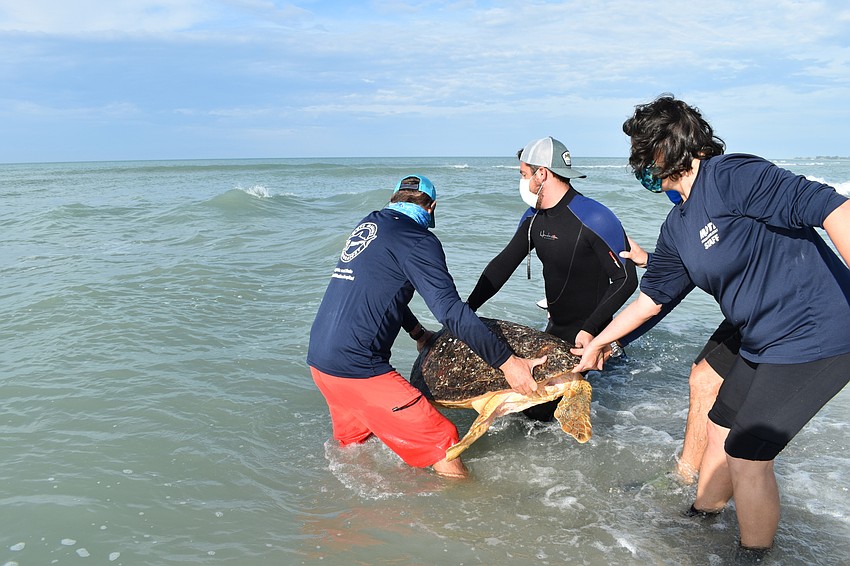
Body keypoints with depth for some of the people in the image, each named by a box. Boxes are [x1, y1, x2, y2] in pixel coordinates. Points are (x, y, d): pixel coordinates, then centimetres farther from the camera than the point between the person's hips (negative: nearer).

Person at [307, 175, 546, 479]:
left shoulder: (368, 223, 16)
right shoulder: (417, 239, -8)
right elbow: (450, 310, -17)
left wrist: (418, 332, 34)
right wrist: (507, 362, -14)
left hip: (319, 357, 9)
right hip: (356, 366, -9)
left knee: (353, 444, 27)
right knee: (443, 444, -5)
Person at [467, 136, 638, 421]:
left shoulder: (594, 220, -23)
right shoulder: (534, 217, 1)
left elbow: (626, 279, -22)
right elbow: (503, 264, 4)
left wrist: (590, 329, -28)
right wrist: (467, 309, -5)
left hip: (586, 334, -8)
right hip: (556, 327, 8)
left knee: (538, 410, -9)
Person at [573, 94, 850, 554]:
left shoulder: (731, 176, -19)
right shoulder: (677, 229, 9)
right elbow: (651, 297, 18)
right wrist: (598, 342, 23)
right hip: (762, 343, 9)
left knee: (746, 456, -2)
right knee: (721, 432, 19)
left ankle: (753, 553, 19)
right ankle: (701, 520, 40)